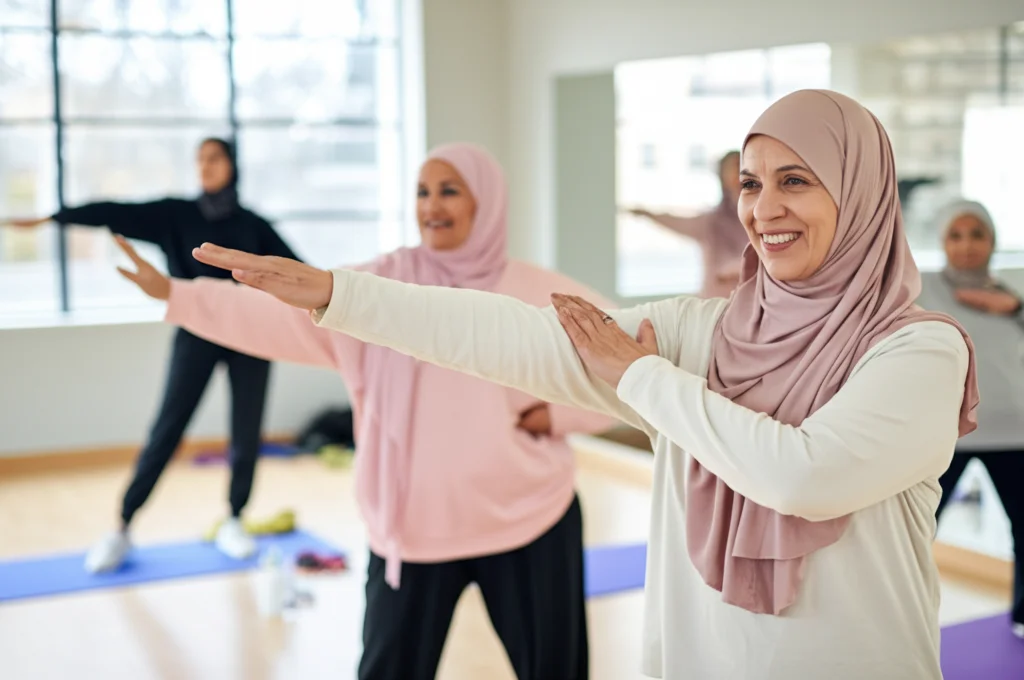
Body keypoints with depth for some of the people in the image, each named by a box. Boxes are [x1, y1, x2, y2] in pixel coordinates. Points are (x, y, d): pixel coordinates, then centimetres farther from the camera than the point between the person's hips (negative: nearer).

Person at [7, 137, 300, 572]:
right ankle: (122, 530, -1)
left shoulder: (253, 225, 7)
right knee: (167, 429, -6)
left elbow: (294, 268, 4)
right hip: (197, 334, -1)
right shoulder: (176, 214, 3)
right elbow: (118, 213, -8)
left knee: (247, 433, 3)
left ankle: (233, 523, 18)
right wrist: (51, 218, -18)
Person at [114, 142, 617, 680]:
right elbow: (280, 312, -8)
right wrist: (175, 293, -14)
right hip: (413, 528, 1)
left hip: (529, 521, -1)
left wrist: (560, 414, -8)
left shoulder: (541, 294, -4)